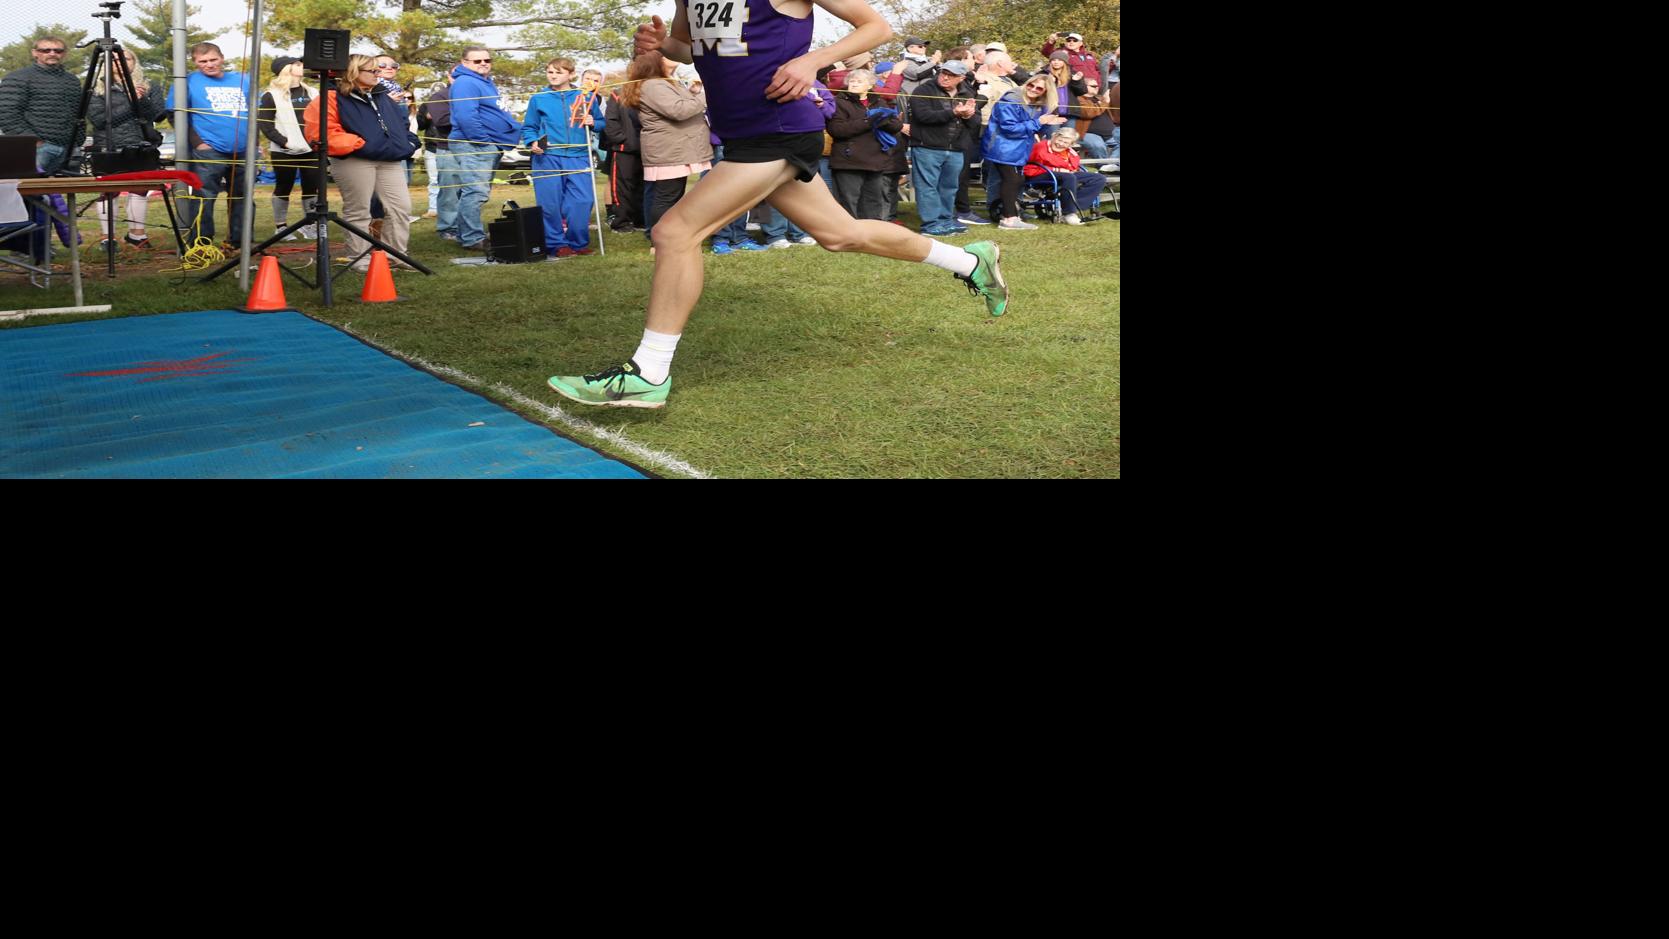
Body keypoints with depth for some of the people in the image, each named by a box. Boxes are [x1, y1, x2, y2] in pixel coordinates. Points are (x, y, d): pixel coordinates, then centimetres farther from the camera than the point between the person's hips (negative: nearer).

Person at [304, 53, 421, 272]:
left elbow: (401, 121, 26)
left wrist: (409, 142, 8)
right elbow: (325, 132, -12)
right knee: (358, 212, 0)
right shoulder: (334, 98, -4)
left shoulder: (382, 96, 20)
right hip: (355, 162, -6)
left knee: (401, 207, 2)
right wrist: (358, 145, -16)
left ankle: (395, 254, 11)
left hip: (391, 162, 6)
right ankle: (361, 259, 7)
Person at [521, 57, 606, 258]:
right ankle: (556, 244, 9)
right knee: (550, 204, -1)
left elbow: (602, 122, 17)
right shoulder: (539, 99, 7)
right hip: (547, 158, 0)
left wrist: (593, 123, -5)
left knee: (582, 201, -5)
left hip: (578, 158, 1)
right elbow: (528, 127, 11)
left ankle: (578, 243, 9)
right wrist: (532, 142, -9)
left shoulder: (585, 98, 9)